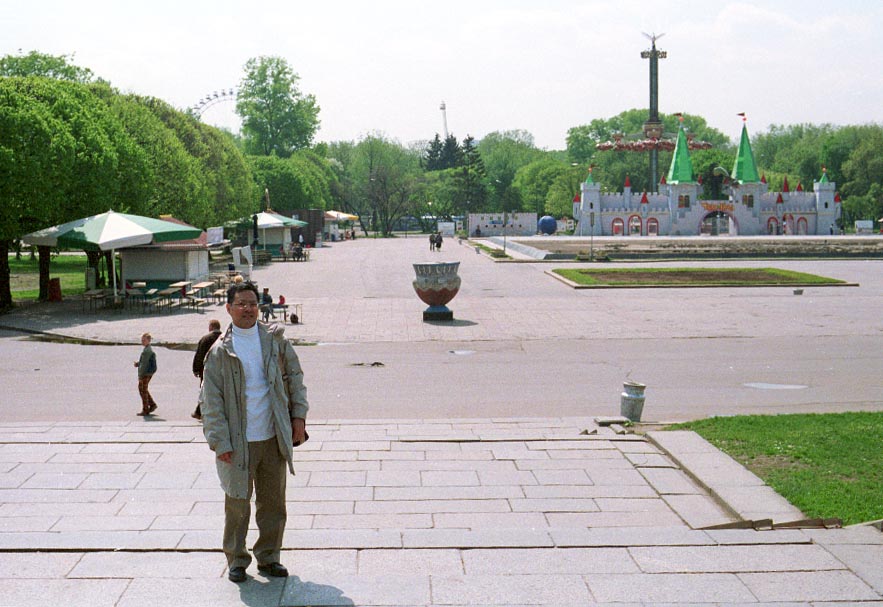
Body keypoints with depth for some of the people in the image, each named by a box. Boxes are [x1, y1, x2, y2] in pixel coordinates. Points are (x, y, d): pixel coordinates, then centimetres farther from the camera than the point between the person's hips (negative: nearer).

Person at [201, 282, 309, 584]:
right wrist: (220, 442, -10)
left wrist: (298, 416, 6)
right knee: (237, 504, 6)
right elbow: (212, 400, -5)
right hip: (238, 442, -3)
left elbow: (294, 377, 13)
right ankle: (236, 559, 22)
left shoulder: (275, 340, 4)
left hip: (273, 437, 3)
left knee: (273, 502, 11)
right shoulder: (219, 351, -6)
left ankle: (268, 557, 26)